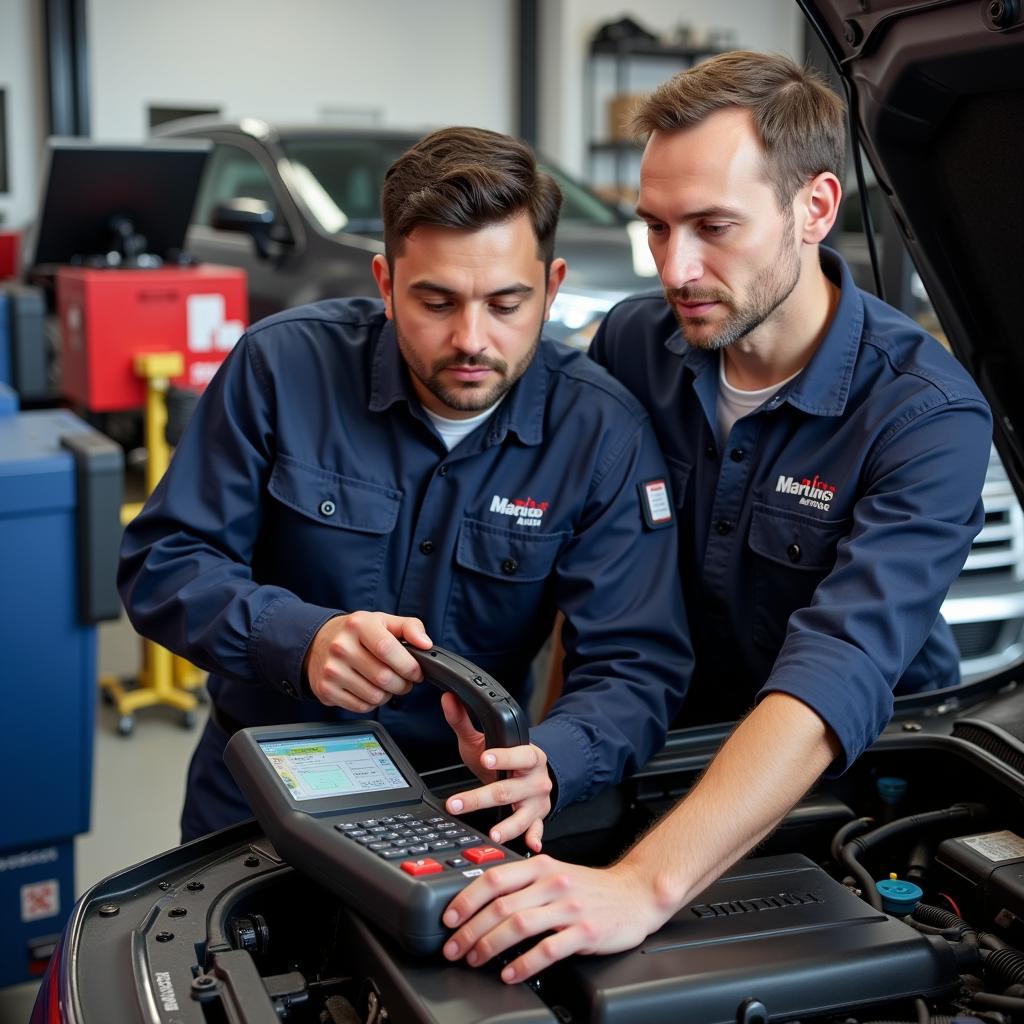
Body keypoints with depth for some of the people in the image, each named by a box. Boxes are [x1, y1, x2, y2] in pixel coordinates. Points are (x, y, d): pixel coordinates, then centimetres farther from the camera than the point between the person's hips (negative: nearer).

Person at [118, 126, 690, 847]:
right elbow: (162, 562, -7)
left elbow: (637, 664, -14)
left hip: (466, 790, 1)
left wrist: (546, 763, -36)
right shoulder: (283, 365, -11)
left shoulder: (604, 432, -11)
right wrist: (300, 639, -28)